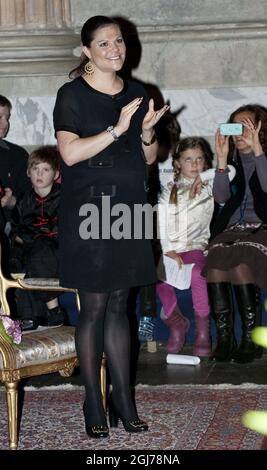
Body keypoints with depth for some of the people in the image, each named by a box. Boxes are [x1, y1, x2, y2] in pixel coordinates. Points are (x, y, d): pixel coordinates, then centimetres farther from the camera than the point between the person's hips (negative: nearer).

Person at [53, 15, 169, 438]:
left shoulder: (136, 94, 12)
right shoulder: (73, 94, -4)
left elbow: (149, 157, 16)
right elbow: (70, 153, -16)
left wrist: (147, 132, -4)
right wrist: (117, 130, -22)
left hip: (127, 208, 5)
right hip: (89, 209, -5)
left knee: (119, 306, 9)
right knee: (94, 308, -2)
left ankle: (123, 401, 15)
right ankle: (94, 404, 7)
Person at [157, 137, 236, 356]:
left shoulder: (209, 186, 14)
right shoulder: (169, 191, 18)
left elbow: (230, 171, -7)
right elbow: (160, 224, 6)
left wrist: (202, 176, 2)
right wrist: (168, 250, -10)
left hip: (196, 247, -2)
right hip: (170, 249, 2)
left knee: (197, 273, -36)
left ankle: (203, 331, -20)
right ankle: (176, 321, -4)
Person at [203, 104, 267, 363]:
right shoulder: (232, 160, 16)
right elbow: (221, 196, 1)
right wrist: (222, 160, -10)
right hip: (231, 229, 4)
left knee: (240, 266, -33)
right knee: (215, 265, -28)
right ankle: (224, 339, -22)